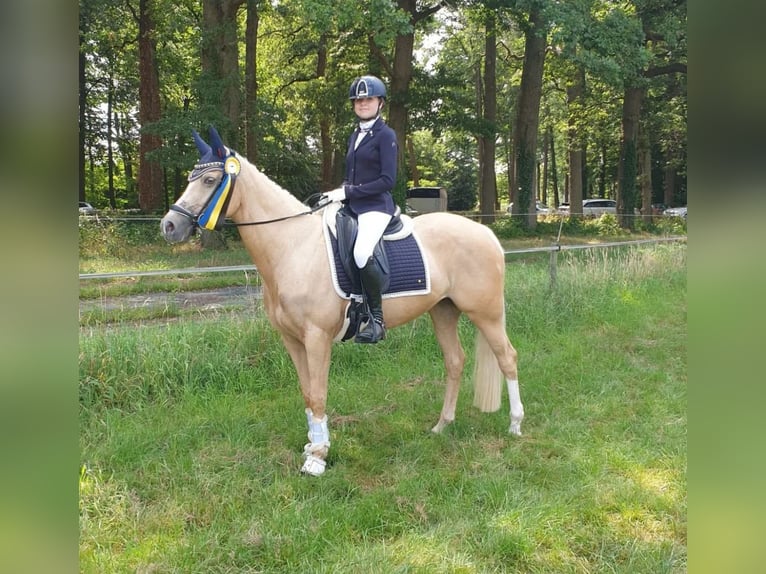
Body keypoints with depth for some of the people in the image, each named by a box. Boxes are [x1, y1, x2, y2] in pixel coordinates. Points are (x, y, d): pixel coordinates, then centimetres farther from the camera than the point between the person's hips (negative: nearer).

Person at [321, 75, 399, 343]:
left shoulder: (386, 135, -3)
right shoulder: (355, 136, 19)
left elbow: (387, 180, -12)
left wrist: (348, 192, -15)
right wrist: (340, 192, 3)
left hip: (376, 206, -9)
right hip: (352, 206, 9)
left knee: (361, 254, -33)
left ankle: (377, 318, -17)